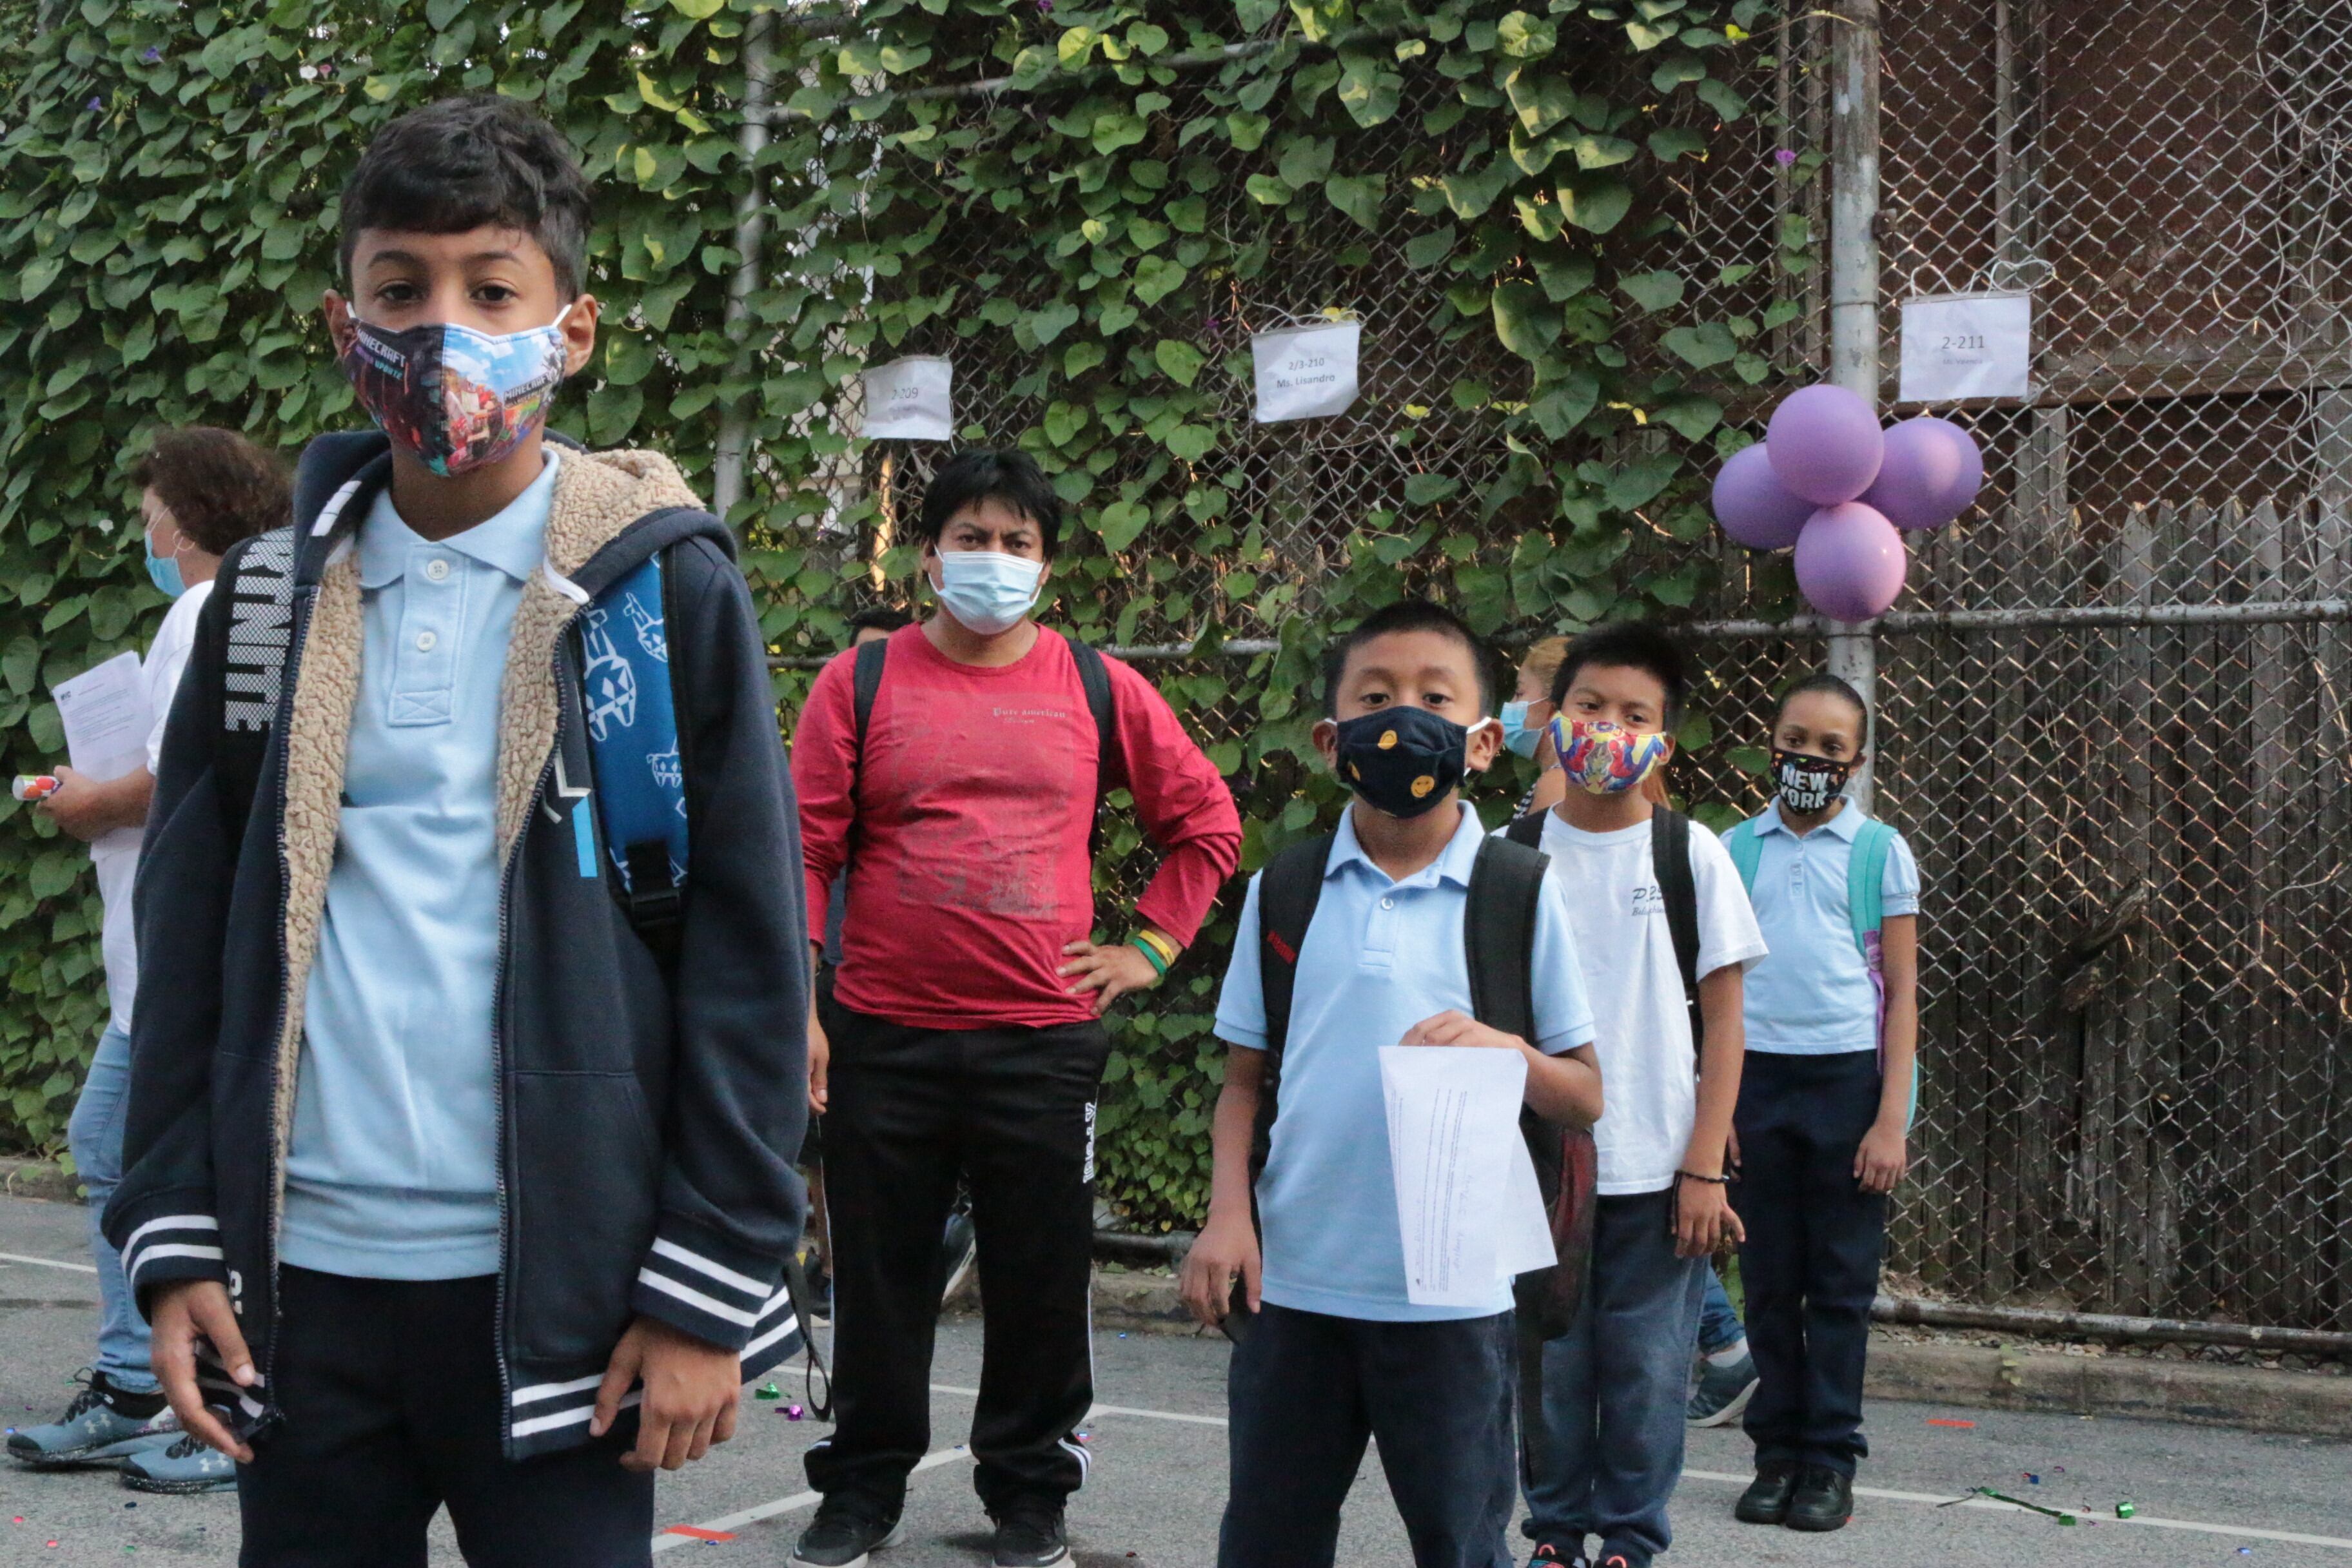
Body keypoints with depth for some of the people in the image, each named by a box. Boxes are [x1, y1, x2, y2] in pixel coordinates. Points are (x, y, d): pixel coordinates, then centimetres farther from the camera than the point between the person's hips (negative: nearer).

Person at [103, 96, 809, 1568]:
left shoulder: (666, 588, -3)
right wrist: (173, 1237, 4)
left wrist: (711, 1288, -8)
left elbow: (751, 952, -5)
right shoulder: (272, 597, 8)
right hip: (299, 1278, 3)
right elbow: (187, 937, 11)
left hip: (559, 1286, -3)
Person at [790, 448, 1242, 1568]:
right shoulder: (862, 682, 2)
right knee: (878, 1279, 9)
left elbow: (1205, 820, 13)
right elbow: (805, 850, 0)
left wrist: (1151, 945, 6)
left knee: (1041, 1284, 7)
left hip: (1045, 1038, 1)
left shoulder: (1098, 688, 5)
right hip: (884, 1040, 0)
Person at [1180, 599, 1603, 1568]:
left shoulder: (1522, 894, -2)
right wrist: (1228, 1213, -6)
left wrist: (1507, 1050, -19)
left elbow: (1586, 1097, 0)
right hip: (1292, 1281, 2)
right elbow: (1245, 1077, 8)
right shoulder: (1284, 889, 3)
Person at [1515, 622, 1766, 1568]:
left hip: (1656, 1171, -1)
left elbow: (1723, 1022, 0)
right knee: (1549, 1364, 8)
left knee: (1647, 1368, 5)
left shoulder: (1692, 857, -1)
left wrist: (1704, 1168, -5)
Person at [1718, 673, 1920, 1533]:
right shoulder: (1735, 849, 7)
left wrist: (1892, 1119, -5)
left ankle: (1830, 1458, 13)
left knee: (1841, 1280, 4)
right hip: (1756, 1078, 2)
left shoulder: (1881, 852, 2)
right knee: (1769, 1276, 6)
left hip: (1847, 1076, -2)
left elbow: (1900, 993, 2)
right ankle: (1776, 1451, 16)